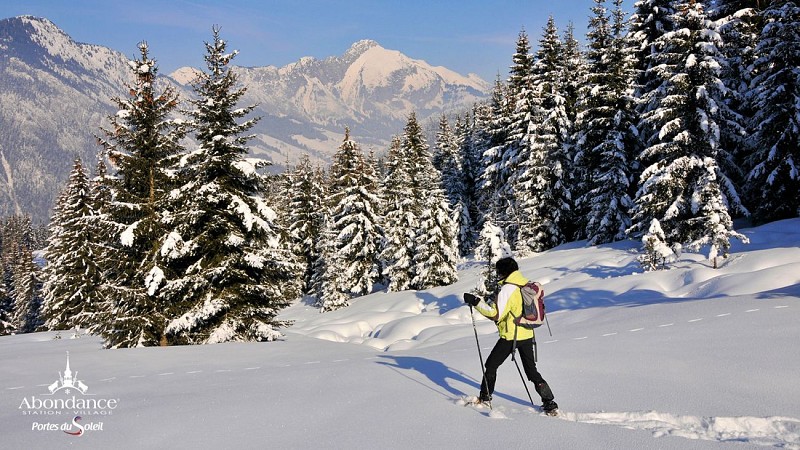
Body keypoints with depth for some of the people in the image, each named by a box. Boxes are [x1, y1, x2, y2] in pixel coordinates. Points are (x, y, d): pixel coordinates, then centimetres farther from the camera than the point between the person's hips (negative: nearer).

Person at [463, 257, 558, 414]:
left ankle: (485, 397, 20)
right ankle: (550, 403, 10)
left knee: (491, 365, 11)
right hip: (527, 335, 7)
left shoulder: (507, 289, -19)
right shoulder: (526, 284, 6)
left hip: (511, 336, -7)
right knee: (532, 371, 15)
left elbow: (496, 314, -24)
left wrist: (475, 301, -20)